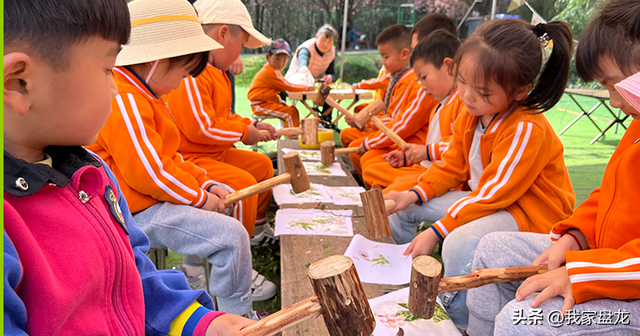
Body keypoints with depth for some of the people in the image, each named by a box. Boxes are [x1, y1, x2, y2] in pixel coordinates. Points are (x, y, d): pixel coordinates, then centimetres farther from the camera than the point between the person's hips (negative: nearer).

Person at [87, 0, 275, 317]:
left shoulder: (142, 96, 14)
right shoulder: (123, 102, -23)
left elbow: (169, 155, 17)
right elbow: (148, 172, -26)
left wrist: (206, 184, 6)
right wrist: (198, 197, -12)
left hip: (153, 196, 11)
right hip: (137, 211, -11)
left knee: (217, 204, 28)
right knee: (231, 235, -22)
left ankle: (192, 274, 35)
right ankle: (238, 322, -8)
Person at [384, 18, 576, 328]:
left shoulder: (527, 129, -27)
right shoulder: (470, 116, -3)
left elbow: (494, 193, -28)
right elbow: (452, 167, 7)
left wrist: (436, 231, -30)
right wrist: (415, 195, -11)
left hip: (531, 214, -8)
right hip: (483, 200, 9)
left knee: (461, 242, -38)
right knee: (400, 206, 1)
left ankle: (456, 321, -11)